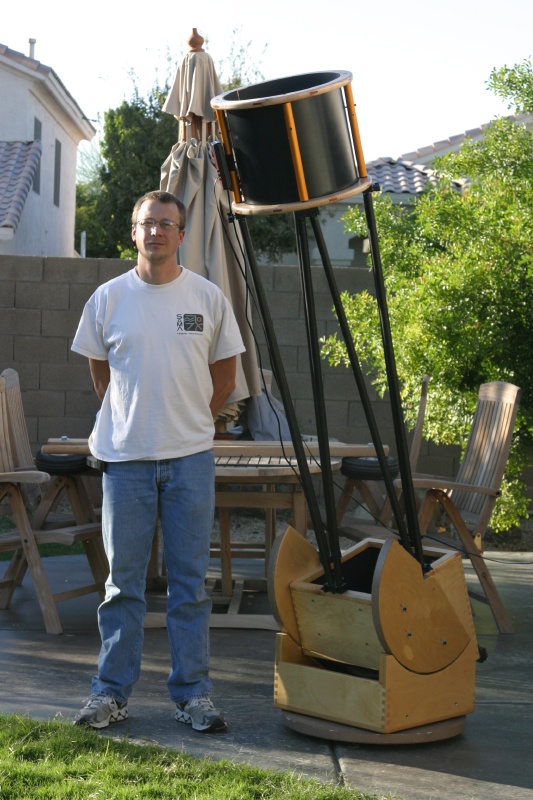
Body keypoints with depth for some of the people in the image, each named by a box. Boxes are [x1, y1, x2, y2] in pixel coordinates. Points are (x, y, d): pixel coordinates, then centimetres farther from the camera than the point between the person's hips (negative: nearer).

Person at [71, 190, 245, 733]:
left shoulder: (207, 297, 2)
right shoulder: (108, 298, 2)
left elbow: (225, 373, 11)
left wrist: (191, 423, 10)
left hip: (190, 459, 0)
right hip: (124, 458, 0)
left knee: (190, 582, 5)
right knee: (122, 582, 6)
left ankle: (192, 693, 14)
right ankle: (111, 693, 16)